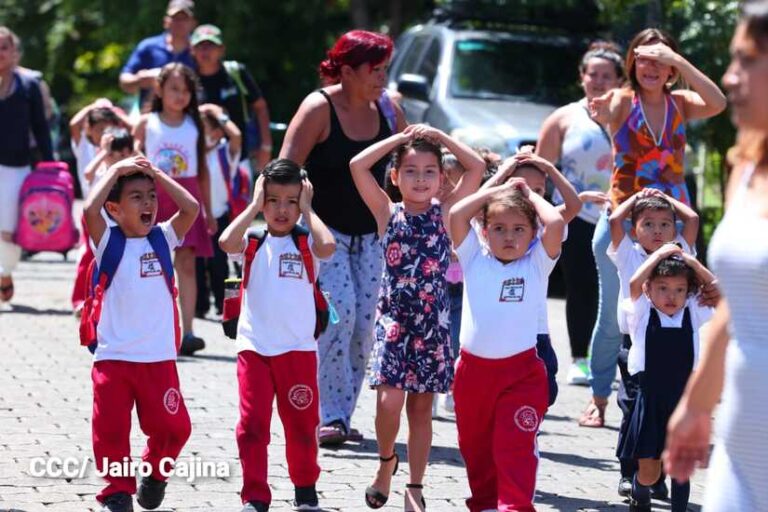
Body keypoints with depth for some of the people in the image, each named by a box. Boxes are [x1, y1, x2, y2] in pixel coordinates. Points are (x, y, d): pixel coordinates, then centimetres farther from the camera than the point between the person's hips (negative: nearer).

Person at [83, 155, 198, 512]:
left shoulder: (163, 238, 6)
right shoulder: (108, 241, -2)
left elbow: (191, 208, -8)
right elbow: (90, 209, -20)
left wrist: (157, 174, -2)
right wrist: (116, 171, -10)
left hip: (159, 357, 2)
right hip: (113, 357, -2)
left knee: (171, 428, 2)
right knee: (111, 430, -1)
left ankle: (154, 473, 28)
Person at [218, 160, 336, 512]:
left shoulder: (306, 242, 0)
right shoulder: (253, 241, 1)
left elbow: (327, 246, -23)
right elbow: (226, 242, -20)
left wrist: (307, 209, -10)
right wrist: (254, 205, -10)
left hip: (298, 348, 0)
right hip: (254, 348, 0)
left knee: (302, 424, 8)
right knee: (252, 425, 0)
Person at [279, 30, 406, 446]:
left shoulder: (386, 110, 3)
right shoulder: (319, 108, -14)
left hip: (368, 233, 6)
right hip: (325, 230, -6)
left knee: (364, 324, 1)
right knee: (340, 312, -19)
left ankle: (342, 416, 10)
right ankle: (331, 417, -15)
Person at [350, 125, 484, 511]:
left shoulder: (444, 213, 6)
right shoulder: (388, 213, 2)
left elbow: (477, 167, 0)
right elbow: (357, 166, -7)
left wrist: (439, 137, 0)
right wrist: (401, 138, -3)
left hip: (432, 323, 2)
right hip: (393, 319, -1)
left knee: (421, 407, 7)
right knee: (390, 400, -14)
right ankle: (386, 461, 13)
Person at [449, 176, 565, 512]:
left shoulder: (537, 264, 0)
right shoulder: (475, 260, 5)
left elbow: (556, 223, -15)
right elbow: (457, 214, -5)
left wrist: (530, 194, 2)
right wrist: (498, 191, 3)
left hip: (520, 371, -3)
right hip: (473, 368, 3)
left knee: (516, 446, -9)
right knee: (475, 445, 15)